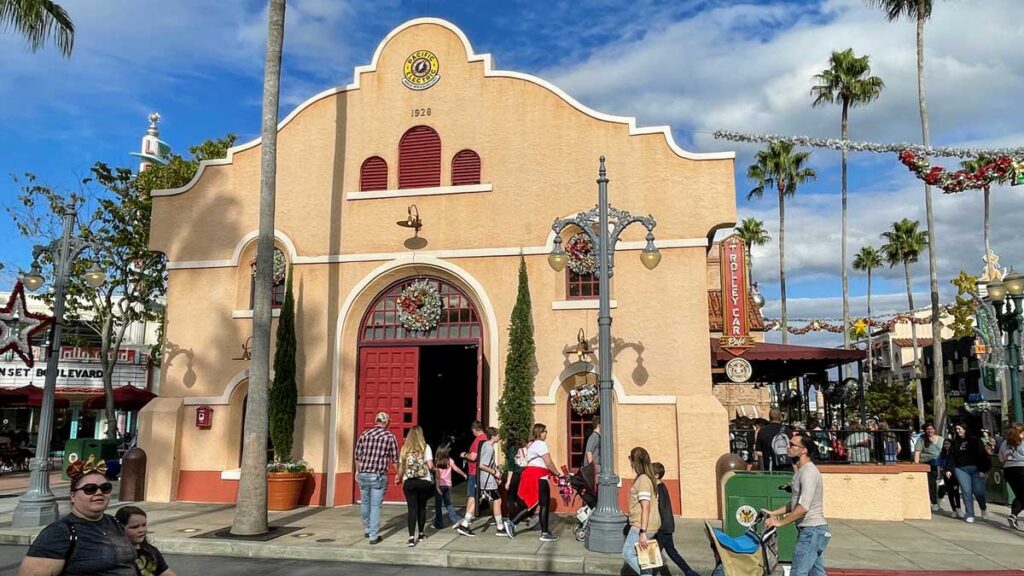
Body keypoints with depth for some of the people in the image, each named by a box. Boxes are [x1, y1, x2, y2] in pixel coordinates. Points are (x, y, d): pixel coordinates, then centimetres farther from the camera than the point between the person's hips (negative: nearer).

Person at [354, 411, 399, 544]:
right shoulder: (390, 437, -3)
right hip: (378, 476, -3)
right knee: (375, 506, 3)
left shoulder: (364, 435, 5)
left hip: (363, 475, 3)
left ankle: (367, 530, 35)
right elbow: (395, 459, 0)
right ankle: (374, 536, 4)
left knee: (365, 503, 19)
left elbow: (357, 457, 10)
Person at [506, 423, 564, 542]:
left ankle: (511, 523, 6)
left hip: (530, 474, 10)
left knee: (532, 504, 11)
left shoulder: (530, 445, 21)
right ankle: (545, 533, 3)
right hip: (538, 477, -10)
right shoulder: (541, 444, -9)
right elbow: (549, 463, -13)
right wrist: (558, 474, -1)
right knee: (545, 505, -2)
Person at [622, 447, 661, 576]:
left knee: (628, 554, -2)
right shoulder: (649, 478, 11)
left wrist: (642, 533, -24)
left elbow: (646, 508, -22)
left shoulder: (643, 479, -18)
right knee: (642, 556, 13)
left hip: (642, 526, -9)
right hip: (650, 525, 9)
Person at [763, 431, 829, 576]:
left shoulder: (809, 472, -18)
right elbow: (795, 503, 21)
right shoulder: (801, 471, 14)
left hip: (812, 530, -10)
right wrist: (774, 513, 13)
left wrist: (780, 522, -20)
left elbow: (803, 507, -26)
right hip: (812, 530, 10)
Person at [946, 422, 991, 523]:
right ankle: (969, 515, -1)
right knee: (966, 492, -5)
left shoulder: (974, 440, 2)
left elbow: (982, 454, -2)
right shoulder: (954, 443, 11)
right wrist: (948, 469, -1)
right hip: (961, 469, 2)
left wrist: (983, 469, -9)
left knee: (978, 491, -3)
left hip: (976, 469, -2)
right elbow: (951, 457, 8)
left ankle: (983, 507, 29)